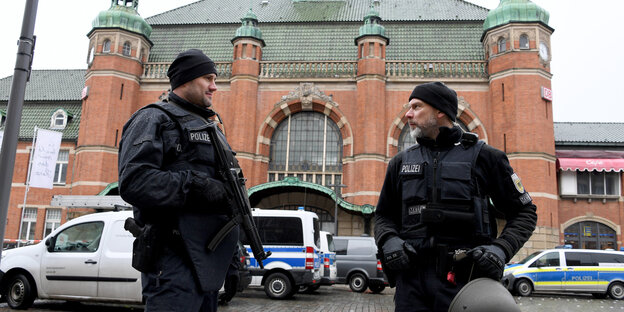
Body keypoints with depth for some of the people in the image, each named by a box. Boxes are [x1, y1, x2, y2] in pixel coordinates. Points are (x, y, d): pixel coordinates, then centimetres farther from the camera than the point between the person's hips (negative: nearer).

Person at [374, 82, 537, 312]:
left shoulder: (482, 156, 3)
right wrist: (388, 241, -2)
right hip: (411, 278, 3)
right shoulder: (401, 162, 13)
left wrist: (501, 249, -10)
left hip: (462, 278, -3)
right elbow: (384, 215, 20)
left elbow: (524, 211, 7)